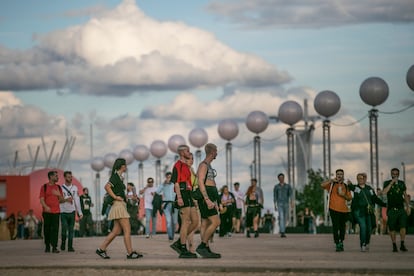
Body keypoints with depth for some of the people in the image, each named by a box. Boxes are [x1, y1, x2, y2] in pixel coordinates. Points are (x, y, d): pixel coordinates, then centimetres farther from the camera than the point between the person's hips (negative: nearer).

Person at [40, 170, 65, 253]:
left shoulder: (58, 187, 14)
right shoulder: (44, 187, 4)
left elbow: (62, 200, 15)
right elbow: (41, 199, -4)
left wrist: (59, 195, -6)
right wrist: (46, 206, -22)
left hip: (56, 211, 2)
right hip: (47, 212, -2)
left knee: (55, 229, -6)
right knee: (47, 229, 1)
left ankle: (54, 247, -8)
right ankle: (47, 246, 12)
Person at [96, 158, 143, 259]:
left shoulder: (119, 177, 17)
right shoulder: (115, 176, -11)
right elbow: (107, 186, -24)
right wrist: (115, 197, -19)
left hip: (121, 205, 10)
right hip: (119, 205, -10)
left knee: (116, 231, 8)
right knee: (127, 230, -9)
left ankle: (101, 249, 10)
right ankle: (130, 253, -9)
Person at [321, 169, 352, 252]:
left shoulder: (346, 186, 13)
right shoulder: (331, 184, 4)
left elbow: (350, 198, 13)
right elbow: (322, 185, -13)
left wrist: (344, 195, -6)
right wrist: (332, 180, -16)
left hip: (344, 210, 4)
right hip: (334, 209, -4)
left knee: (342, 227, 13)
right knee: (335, 227, -10)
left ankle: (341, 242, 31)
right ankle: (337, 245, -9)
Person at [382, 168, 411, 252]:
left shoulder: (402, 183, 12)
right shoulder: (387, 183, 3)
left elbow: (405, 195, 17)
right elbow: (384, 192, -16)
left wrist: (408, 206, 9)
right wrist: (391, 183, -18)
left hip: (401, 208, 2)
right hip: (391, 209, -2)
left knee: (403, 226, -12)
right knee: (392, 229, 1)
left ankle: (402, 245, -7)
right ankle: (394, 246, 11)